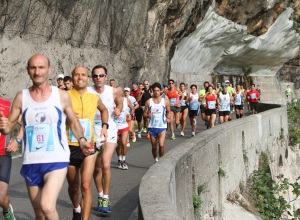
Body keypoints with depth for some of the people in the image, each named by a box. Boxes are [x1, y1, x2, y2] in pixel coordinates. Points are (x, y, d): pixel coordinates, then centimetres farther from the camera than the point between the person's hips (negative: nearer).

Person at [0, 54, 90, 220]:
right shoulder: (21, 97, 0)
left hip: (56, 160, -2)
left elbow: (73, 121, 12)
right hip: (31, 163, 3)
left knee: (47, 206, -23)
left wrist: (81, 140, 0)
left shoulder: (62, 96, -3)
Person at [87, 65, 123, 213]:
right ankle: (100, 196, 33)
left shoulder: (114, 92, -6)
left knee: (106, 165, -18)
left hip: (109, 132, -1)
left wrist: (118, 110, -8)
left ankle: (106, 198, -3)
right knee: (96, 168, 12)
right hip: (92, 133, 1)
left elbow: (120, 103, 14)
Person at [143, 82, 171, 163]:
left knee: (161, 145, -19)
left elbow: (168, 111, 14)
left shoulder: (165, 101, 0)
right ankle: (156, 160, 29)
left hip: (162, 127, -1)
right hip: (152, 127, 1)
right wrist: (148, 115, -18)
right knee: (154, 147, 9)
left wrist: (168, 118, -6)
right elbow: (144, 113, 5)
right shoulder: (148, 102, 1)